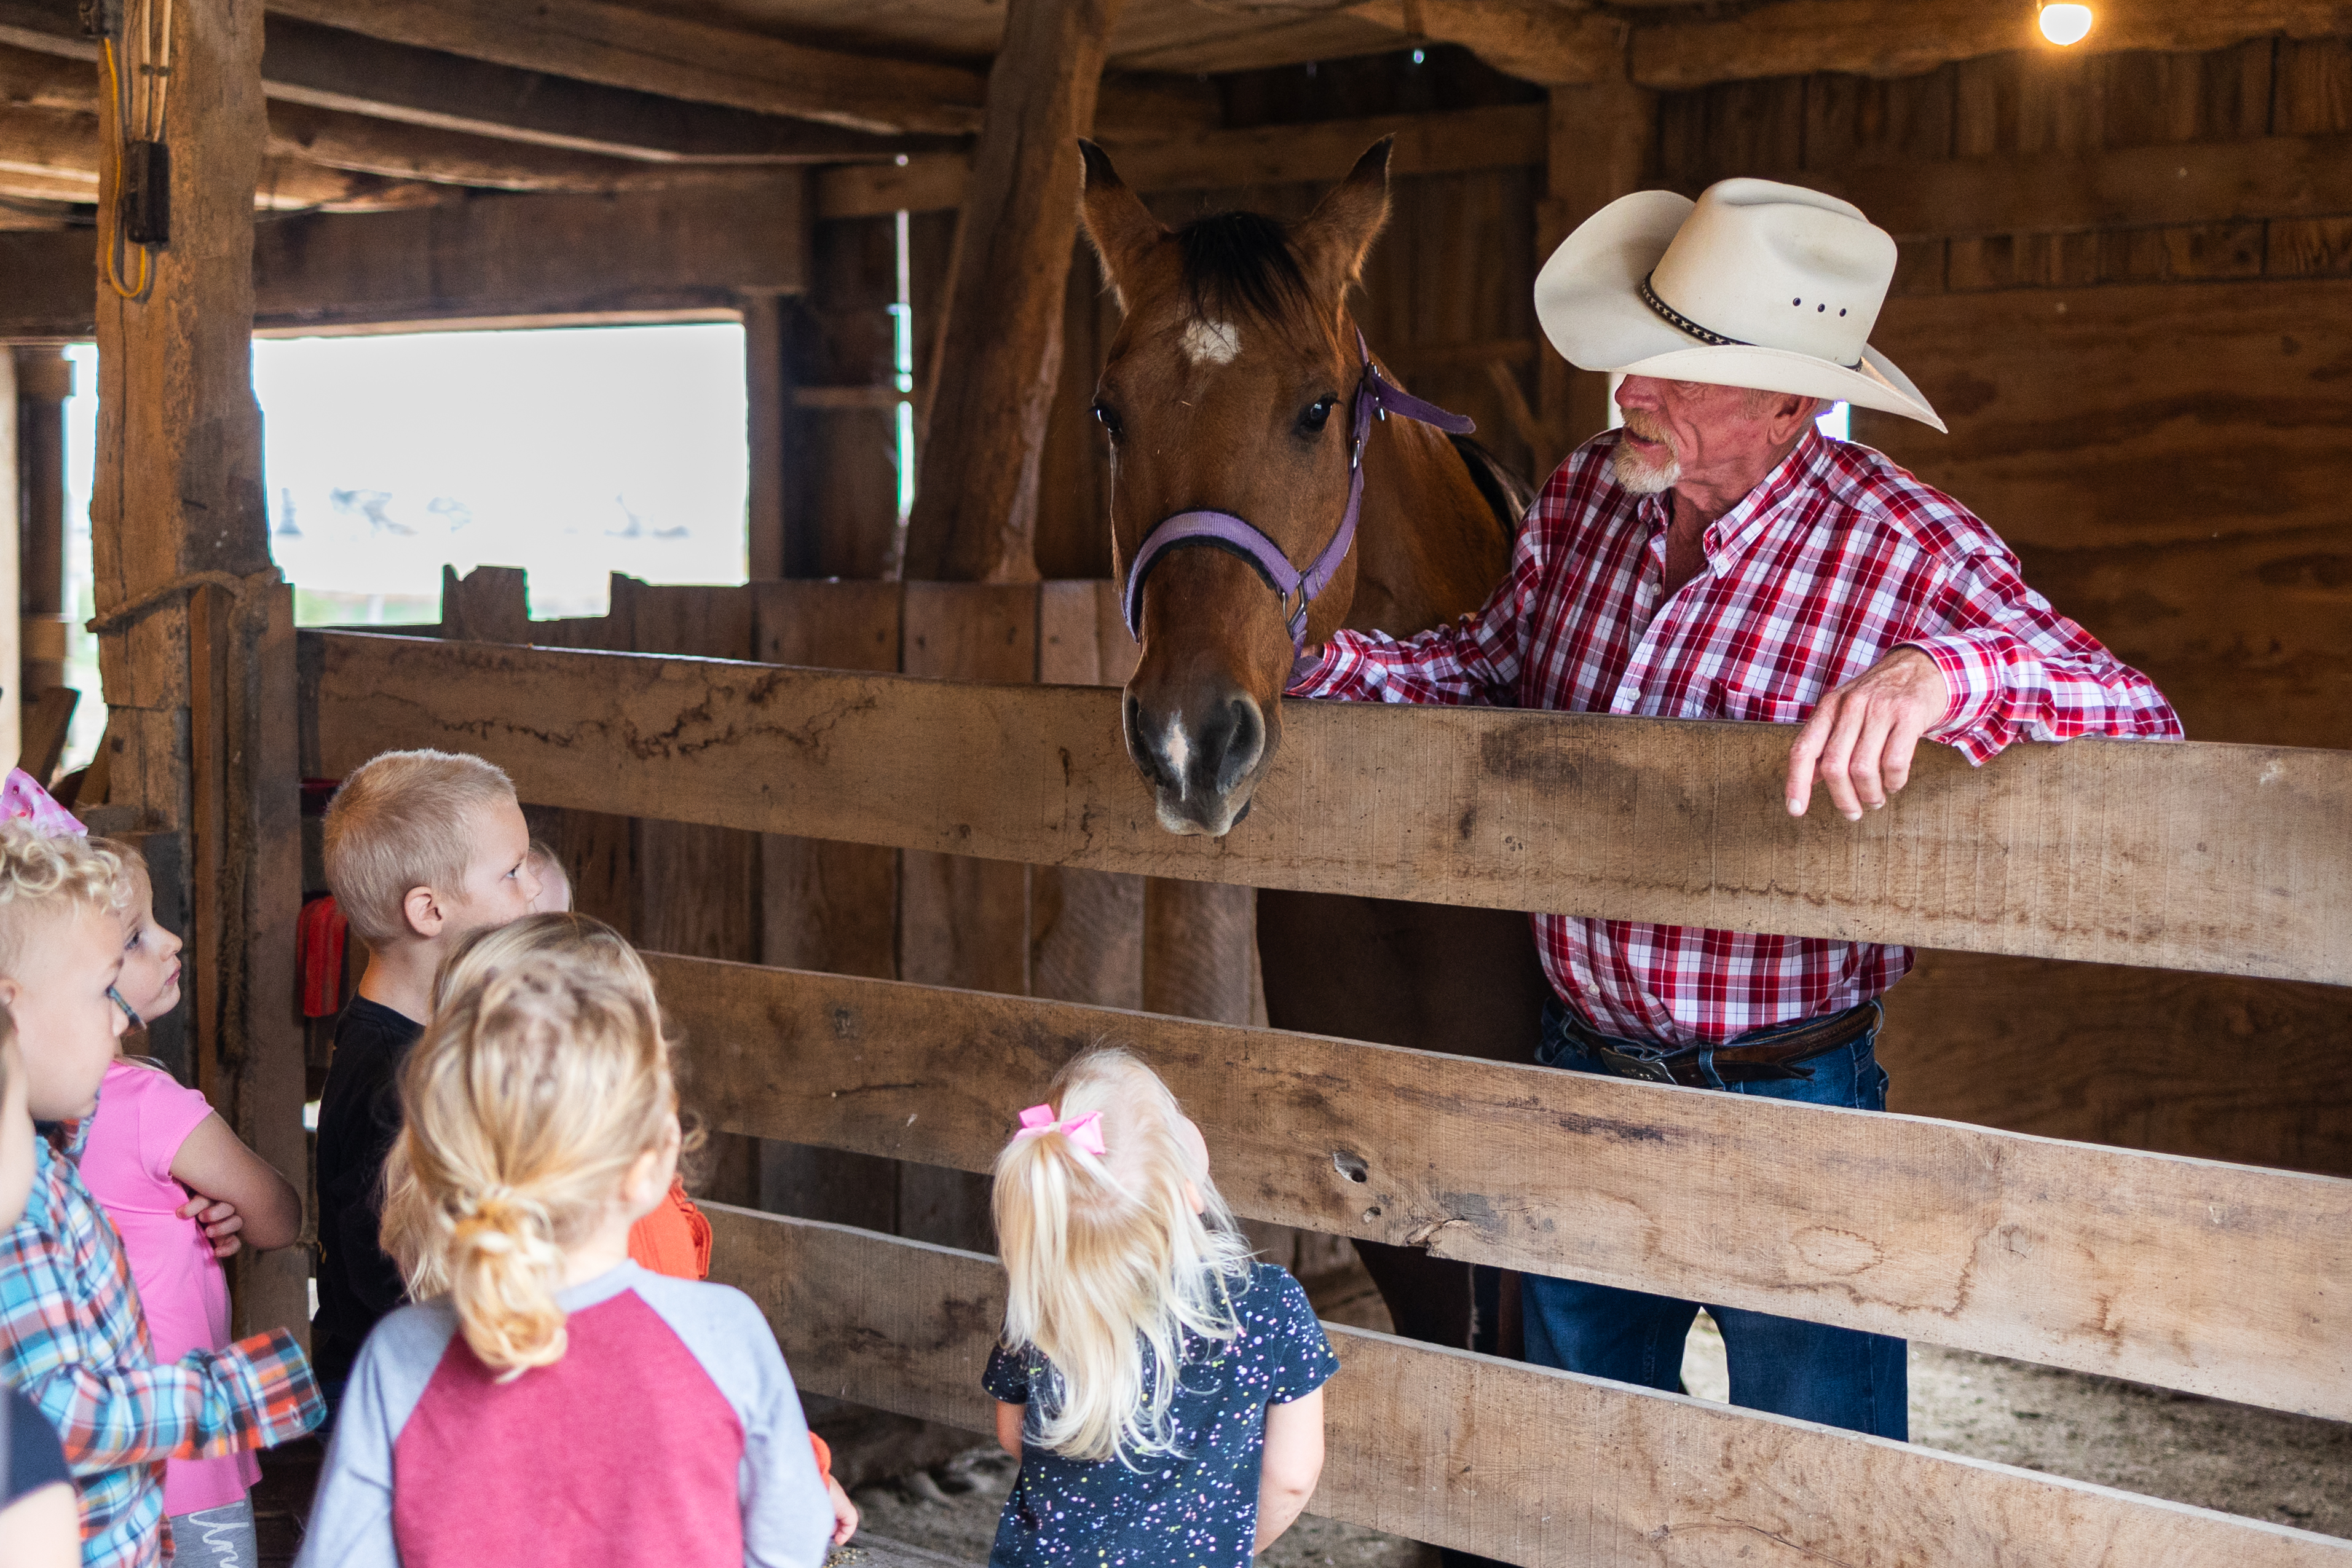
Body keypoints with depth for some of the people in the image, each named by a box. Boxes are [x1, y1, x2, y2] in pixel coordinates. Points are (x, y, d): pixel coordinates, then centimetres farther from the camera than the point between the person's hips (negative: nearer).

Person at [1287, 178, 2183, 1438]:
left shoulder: (1907, 551, -19)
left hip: (1782, 1098, -5)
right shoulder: (1583, 498, -3)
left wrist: (1944, 676, -45)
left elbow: (2140, 722, -26)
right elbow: (1487, 664, 13)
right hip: (1578, 1065, 5)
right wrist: (1308, 660, -2)